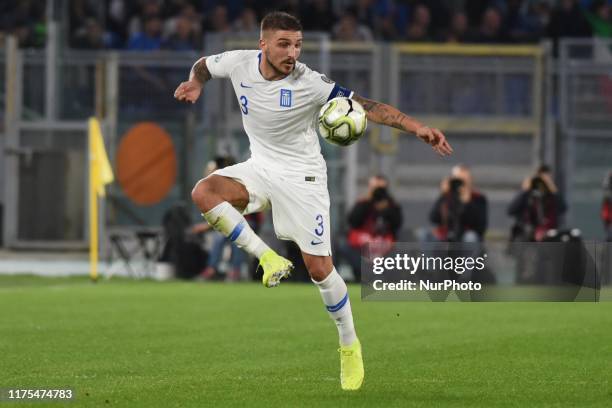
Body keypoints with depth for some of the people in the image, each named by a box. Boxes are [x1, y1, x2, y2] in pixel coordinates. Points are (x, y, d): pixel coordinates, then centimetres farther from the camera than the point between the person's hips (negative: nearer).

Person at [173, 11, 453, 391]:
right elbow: (204, 65, 12)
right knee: (204, 192, -24)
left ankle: (350, 345, 15)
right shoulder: (239, 63, -11)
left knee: (320, 268, -6)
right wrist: (195, 83, -11)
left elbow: (367, 107, -26)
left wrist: (417, 127, -37)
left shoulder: (310, 83, -23)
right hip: (260, 166, 4)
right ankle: (268, 258, -11)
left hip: (301, 175, -4)